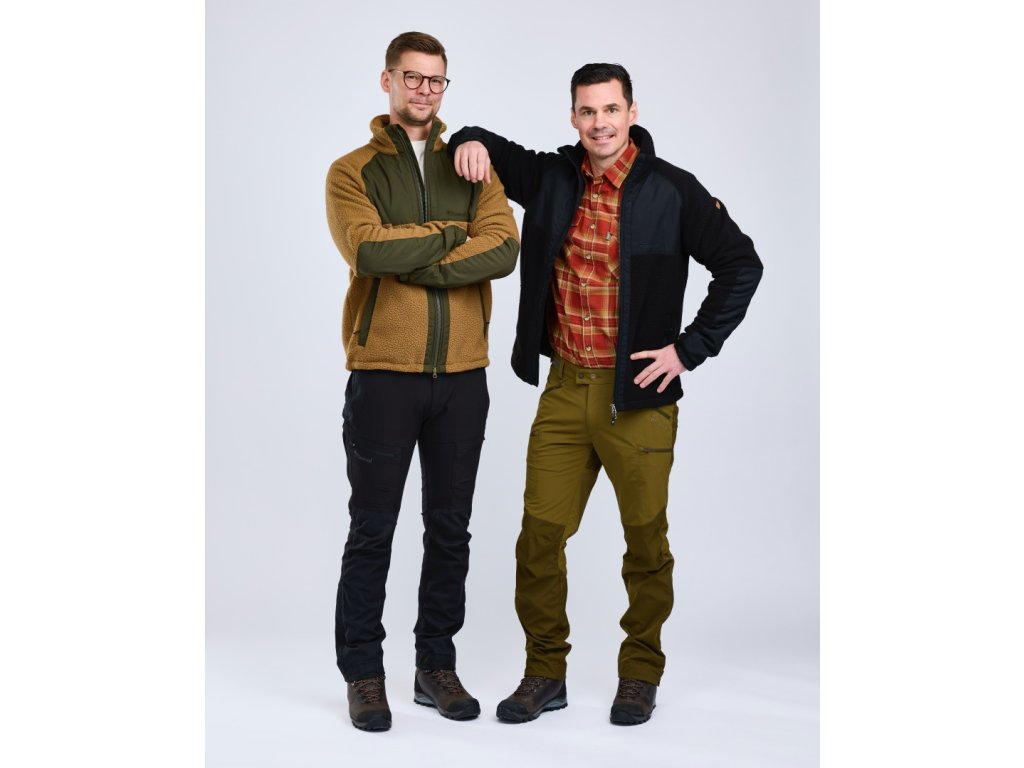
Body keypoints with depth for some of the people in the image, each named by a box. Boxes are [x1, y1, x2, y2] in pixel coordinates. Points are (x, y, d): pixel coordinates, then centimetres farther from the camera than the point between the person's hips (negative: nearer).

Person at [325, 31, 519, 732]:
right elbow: (367, 249, -16)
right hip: (383, 375, -3)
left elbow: (504, 249, -6)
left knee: (451, 529, 10)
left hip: (462, 375, 3)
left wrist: (409, 261, -13)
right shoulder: (353, 172, 4)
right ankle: (364, 673, 15)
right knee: (372, 531, 3)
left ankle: (437, 665, 23)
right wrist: (451, 234, -8)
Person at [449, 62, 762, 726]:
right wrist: (472, 141, -4)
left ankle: (641, 675, 25)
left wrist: (691, 348, -7)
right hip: (564, 390, 3)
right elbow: (495, 153, 20)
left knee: (646, 539, 8)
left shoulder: (672, 191, -6)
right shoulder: (553, 178, 5)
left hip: (638, 396, -3)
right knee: (541, 532, 4)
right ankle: (545, 674, 19)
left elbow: (741, 265, -3)